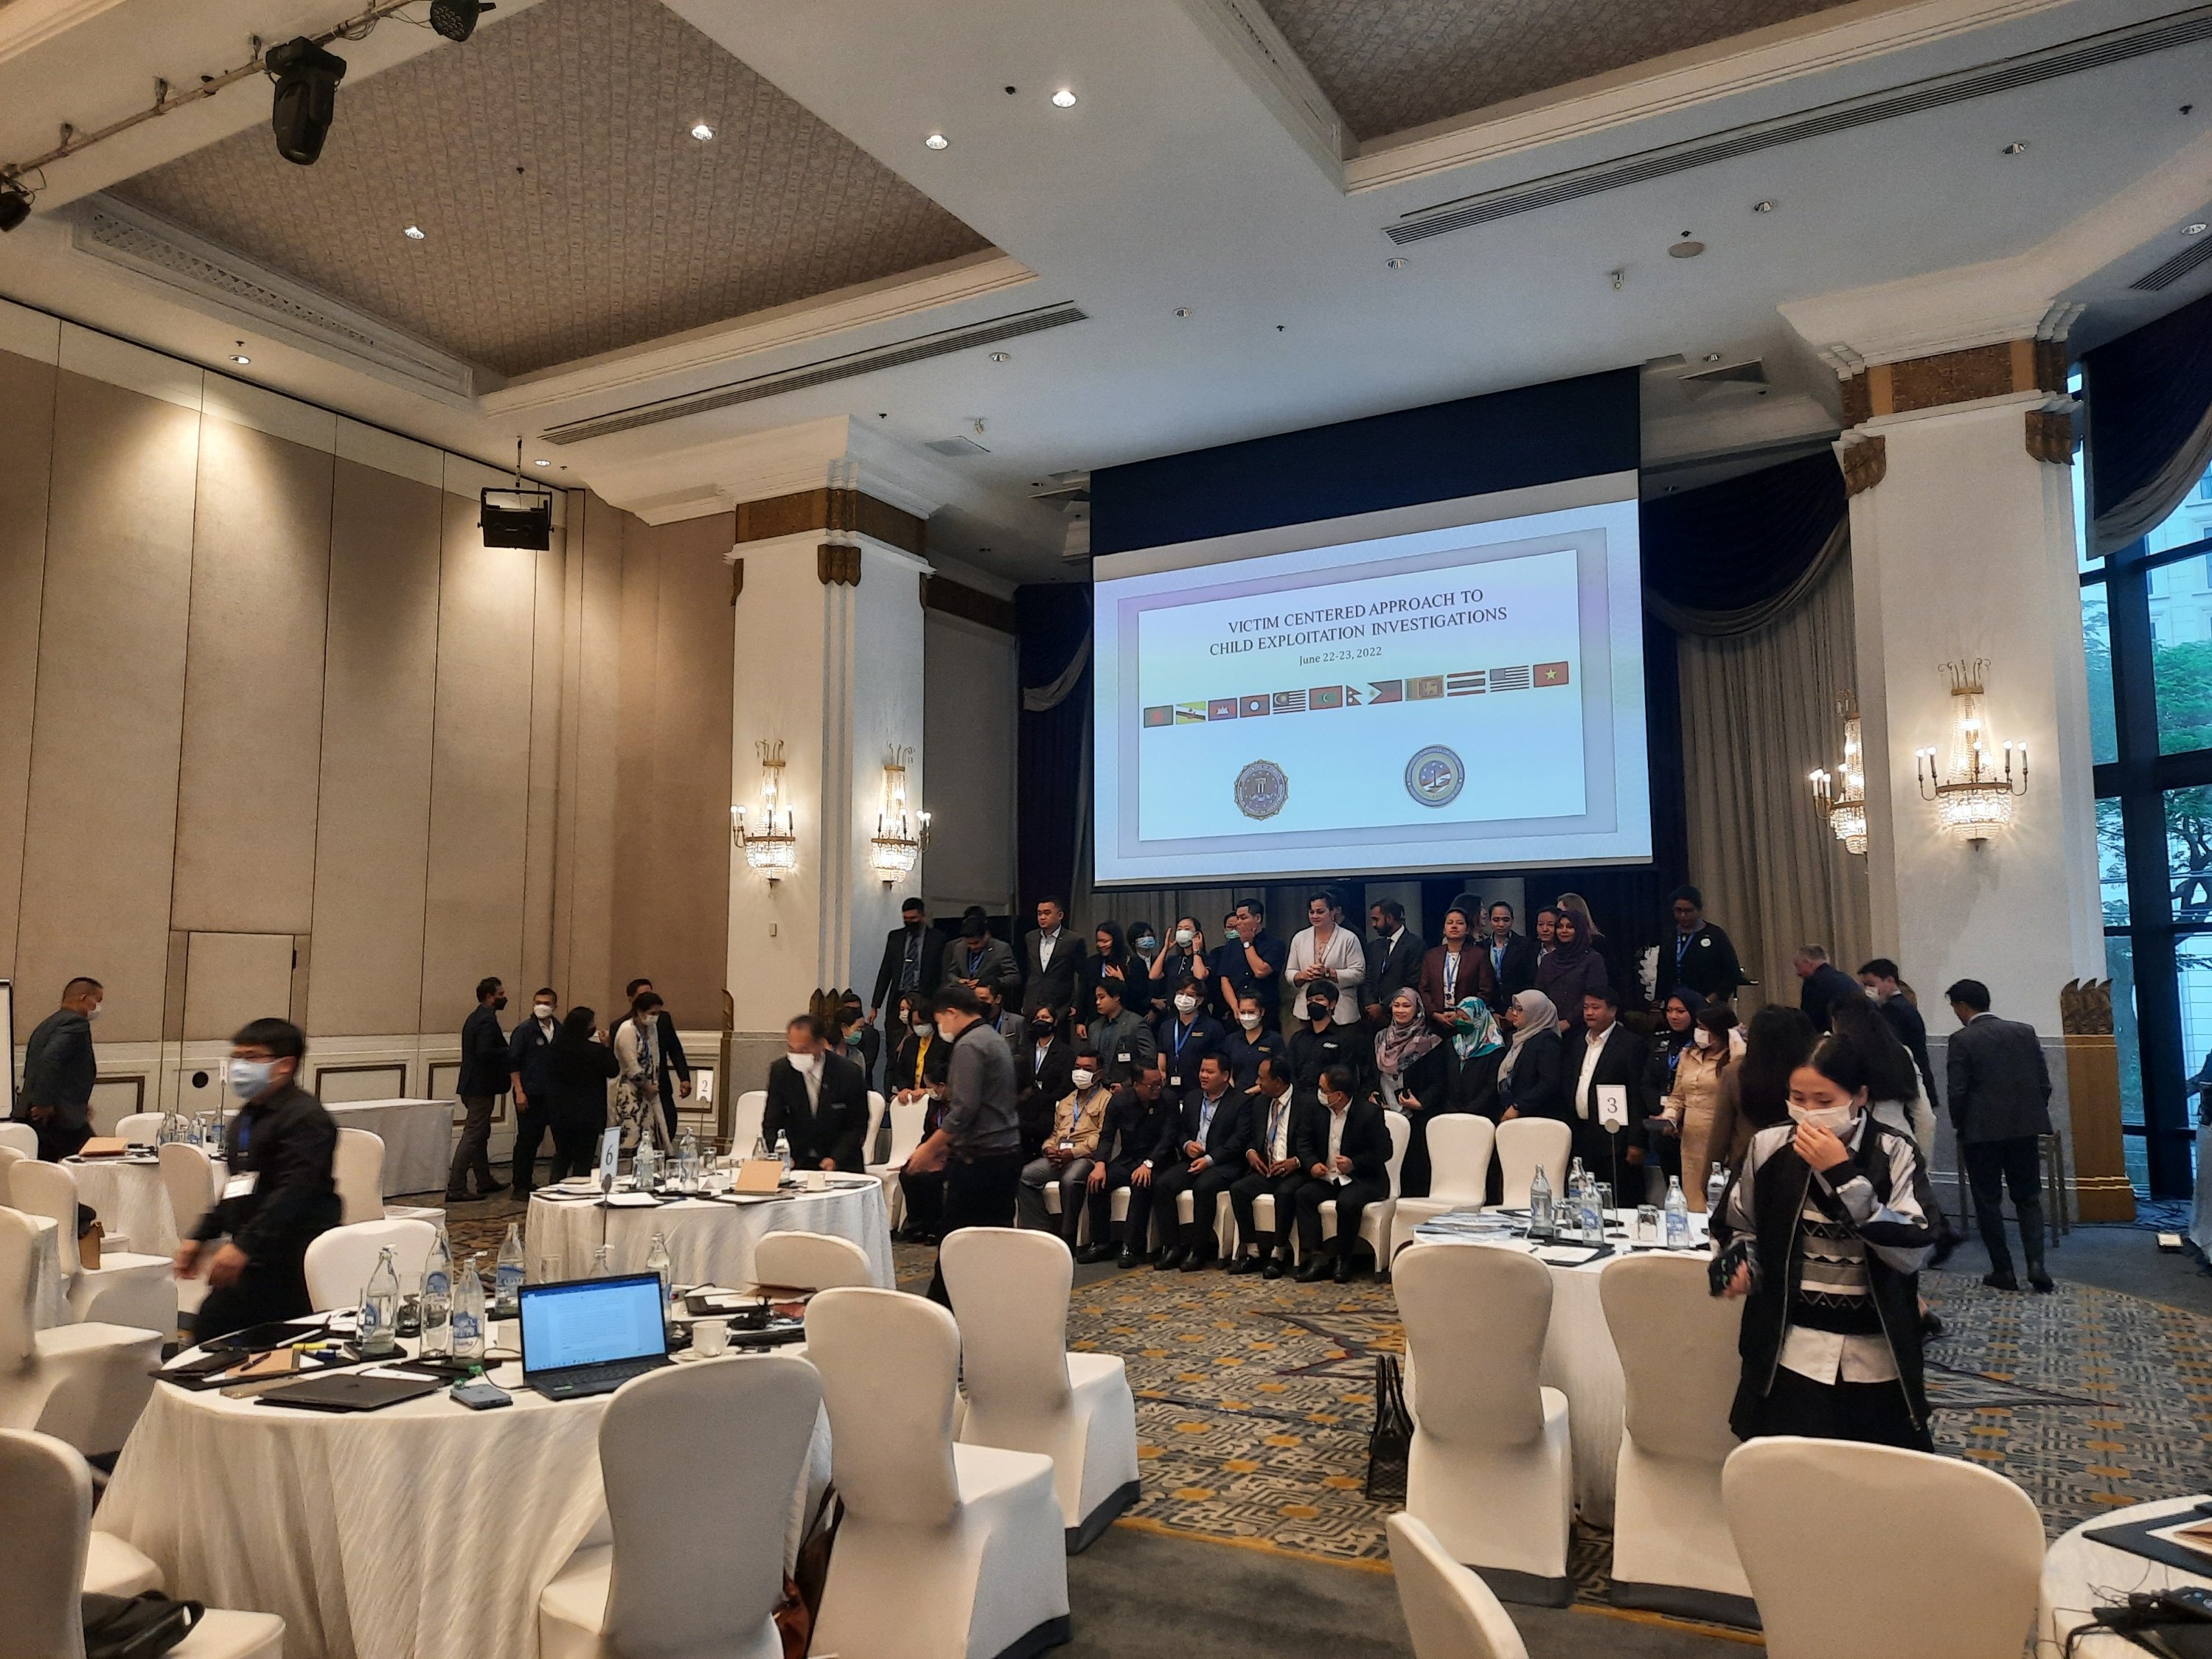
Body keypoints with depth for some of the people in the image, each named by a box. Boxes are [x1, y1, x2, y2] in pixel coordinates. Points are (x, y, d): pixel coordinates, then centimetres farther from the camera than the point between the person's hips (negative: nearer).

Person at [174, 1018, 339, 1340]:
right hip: (252, 1262, 10)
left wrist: (243, 1246, -28)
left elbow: (294, 1193, -23)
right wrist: (200, 1237, 25)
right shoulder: (247, 1117, 18)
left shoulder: (306, 1118, -14)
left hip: (290, 1264, -10)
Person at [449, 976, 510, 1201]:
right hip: (481, 1087, -11)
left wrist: (505, 1051, 10)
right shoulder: (487, 1020, -17)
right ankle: (455, 1188, -7)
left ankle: (485, 1182, 28)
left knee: (479, 1134, 18)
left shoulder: (475, 1017, 14)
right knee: (473, 1136, -7)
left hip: (472, 1085, 11)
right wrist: (509, 1053, -16)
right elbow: (485, 1052, -28)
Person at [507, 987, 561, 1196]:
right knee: (527, 1139, 1)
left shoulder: (559, 1030, 8)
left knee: (536, 1138, 7)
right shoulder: (524, 1030, -4)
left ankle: (527, 1183, 18)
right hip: (529, 1094, -4)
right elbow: (513, 1062, -6)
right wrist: (519, 1092, -12)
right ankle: (521, 1185, 10)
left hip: (552, 1094, 4)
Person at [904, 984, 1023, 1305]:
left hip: (979, 1159, -9)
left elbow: (964, 1109, -21)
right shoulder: (994, 1039, 16)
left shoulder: (968, 1046, -14)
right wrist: (946, 1146, 18)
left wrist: (929, 1148, -12)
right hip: (1007, 1153, 9)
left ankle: (941, 1306, 9)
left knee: (953, 1236, 1)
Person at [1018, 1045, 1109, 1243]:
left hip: (1085, 1157, -6)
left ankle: (1068, 1237, -24)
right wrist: (1049, 1149, 1)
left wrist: (1073, 1153, -16)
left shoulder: (1106, 1100, 4)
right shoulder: (1065, 1102, 28)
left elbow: (1102, 1137, -8)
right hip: (1058, 1157, 6)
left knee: (1070, 1180, -37)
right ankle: (1039, 1231, -16)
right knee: (1024, 1176, -18)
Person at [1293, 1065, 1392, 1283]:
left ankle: (1342, 1259, -14)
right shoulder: (1317, 1110, 4)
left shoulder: (1370, 1112, -11)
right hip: (1327, 1177, 5)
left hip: (1363, 1179, -5)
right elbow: (1306, 1144, 12)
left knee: (1347, 1203, -35)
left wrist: (1354, 1164, -22)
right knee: (1303, 1195, -23)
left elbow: (1384, 1151, -9)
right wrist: (1312, 1164, -9)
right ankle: (1316, 1258, -22)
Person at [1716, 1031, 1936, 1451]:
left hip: (1876, 1356, 0)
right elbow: (1737, 1228, 13)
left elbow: (1912, 1252, -18)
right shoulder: (1770, 1147, -2)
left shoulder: (1894, 1153, -7)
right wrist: (1743, 1264, -8)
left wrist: (1843, 1176, -23)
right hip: (1791, 1352, 1)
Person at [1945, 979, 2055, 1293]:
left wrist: (1960, 1128, 4)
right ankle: (2036, 1263, -2)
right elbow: (2044, 1083, 5)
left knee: (1988, 1201, 6)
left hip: (1982, 1131, -4)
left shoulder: (1962, 1040, -9)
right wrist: (2034, 1118, 16)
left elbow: (1957, 1092, -11)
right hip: (2025, 1128, 4)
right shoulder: (2025, 1031, 5)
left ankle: (2003, 1270, 8)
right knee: (2028, 1198, 13)